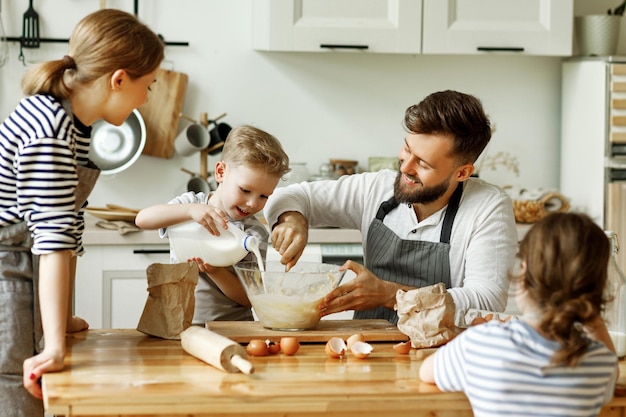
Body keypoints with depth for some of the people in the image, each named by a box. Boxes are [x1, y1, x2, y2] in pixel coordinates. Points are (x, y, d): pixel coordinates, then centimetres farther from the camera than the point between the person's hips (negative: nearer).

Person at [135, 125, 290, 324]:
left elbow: (249, 297, -1)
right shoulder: (192, 203, 4)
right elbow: (143, 219, -12)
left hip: (231, 329, 0)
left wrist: (216, 272, -17)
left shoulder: (256, 234, 1)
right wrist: (191, 210, -26)